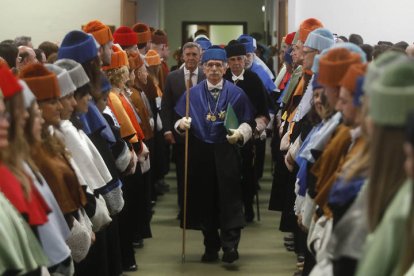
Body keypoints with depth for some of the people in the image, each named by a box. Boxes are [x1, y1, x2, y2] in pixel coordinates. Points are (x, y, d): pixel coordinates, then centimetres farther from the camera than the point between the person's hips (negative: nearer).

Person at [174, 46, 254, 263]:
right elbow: (180, 120, 7)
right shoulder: (192, 94, 9)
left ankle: (230, 246, -6)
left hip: (226, 153, -2)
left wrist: (240, 133, -18)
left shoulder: (236, 94, 4)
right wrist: (181, 124, -15)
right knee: (204, 200, 5)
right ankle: (211, 246, 15)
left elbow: (247, 122, 3)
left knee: (229, 199, -8)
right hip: (200, 153, 2)